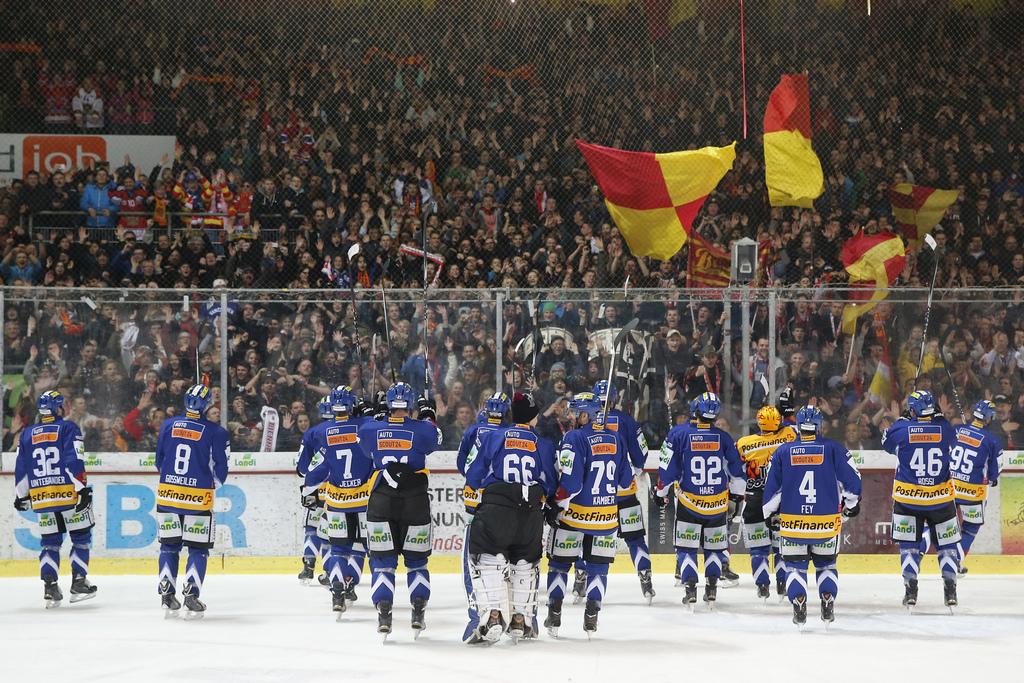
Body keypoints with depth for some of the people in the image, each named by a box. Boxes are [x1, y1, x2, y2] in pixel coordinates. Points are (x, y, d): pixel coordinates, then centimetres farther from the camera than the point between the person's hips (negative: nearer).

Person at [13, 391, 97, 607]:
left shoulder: (28, 434, 11)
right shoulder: (68, 429, -3)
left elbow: (21, 468, 13)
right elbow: (75, 462, -12)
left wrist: (21, 496, 22)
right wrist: (83, 488, -13)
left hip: (41, 498, 4)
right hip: (69, 494, -4)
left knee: (49, 541, 10)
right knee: (81, 537, 9)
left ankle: (50, 586, -1)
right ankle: (78, 582, 3)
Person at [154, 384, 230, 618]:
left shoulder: (168, 425, 2)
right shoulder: (216, 432, -8)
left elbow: (159, 462, 11)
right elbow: (221, 470, -4)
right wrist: (213, 484, 17)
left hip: (168, 494, 3)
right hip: (198, 498, -3)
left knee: (169, 545, 14)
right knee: (198, 548, 5)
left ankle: (167, 594, 11)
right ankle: (191, 595, -4)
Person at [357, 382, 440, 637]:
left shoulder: (370, 429, -1)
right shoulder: (422, 430, -5)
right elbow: (435, 440, 18)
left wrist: (373, 414, 31)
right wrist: (430, 417, 34)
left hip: (381, 503, 0)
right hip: (416, 502, 0)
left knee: (382, 560, 7)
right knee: (416, 559, 14)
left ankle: (383, 614, -4)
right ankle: (418, 613, 11)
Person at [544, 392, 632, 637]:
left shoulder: (575, 438, -14)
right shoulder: (616, 438, 4)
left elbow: (570, 481, -18)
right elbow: (626, 478, 10)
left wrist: (556, 507, -9)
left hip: (575, 513, -4)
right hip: (606, 515, 4)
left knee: (559, 562, 9)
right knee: (598, 565, 11)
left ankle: (554, 616, 9)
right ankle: (591, 617, 6)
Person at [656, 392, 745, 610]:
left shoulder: (679, 434, -9)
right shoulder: (724, 438, -4)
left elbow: (668, 468, -5)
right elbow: (736, 471, 5)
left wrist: (661, 493, 8)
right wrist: (736, 496, 20)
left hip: (688, 503, -2)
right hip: (718, 505, 2)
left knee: (686, 547, 7)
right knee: (715, 546, 16)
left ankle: (690, 589, -3)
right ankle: (712, 589, 11)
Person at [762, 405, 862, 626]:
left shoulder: (783, 452, 1)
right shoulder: (833, 449, -3)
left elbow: (771, 487, 5)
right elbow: (852, 479, 1)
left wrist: (770, 515, 17)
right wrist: (851, 504, 19)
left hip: (792, 522, 0)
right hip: (826, 522, 0)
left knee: (795, 566, 10)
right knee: (826, 564, 17)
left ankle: (799, 608, -4)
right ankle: (828, 608, 8)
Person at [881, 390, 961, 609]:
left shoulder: (901, 429, -10)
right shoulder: (944, 428, -7)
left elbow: (887, 442, 12)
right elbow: (952, 440, 16)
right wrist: (939, 418, 20)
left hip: (907, 498, -1)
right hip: (940, 498, 1)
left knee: (909, 544, 9)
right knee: (947, 543, 12)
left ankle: (911, 590, 2)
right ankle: (950, 589, 5)